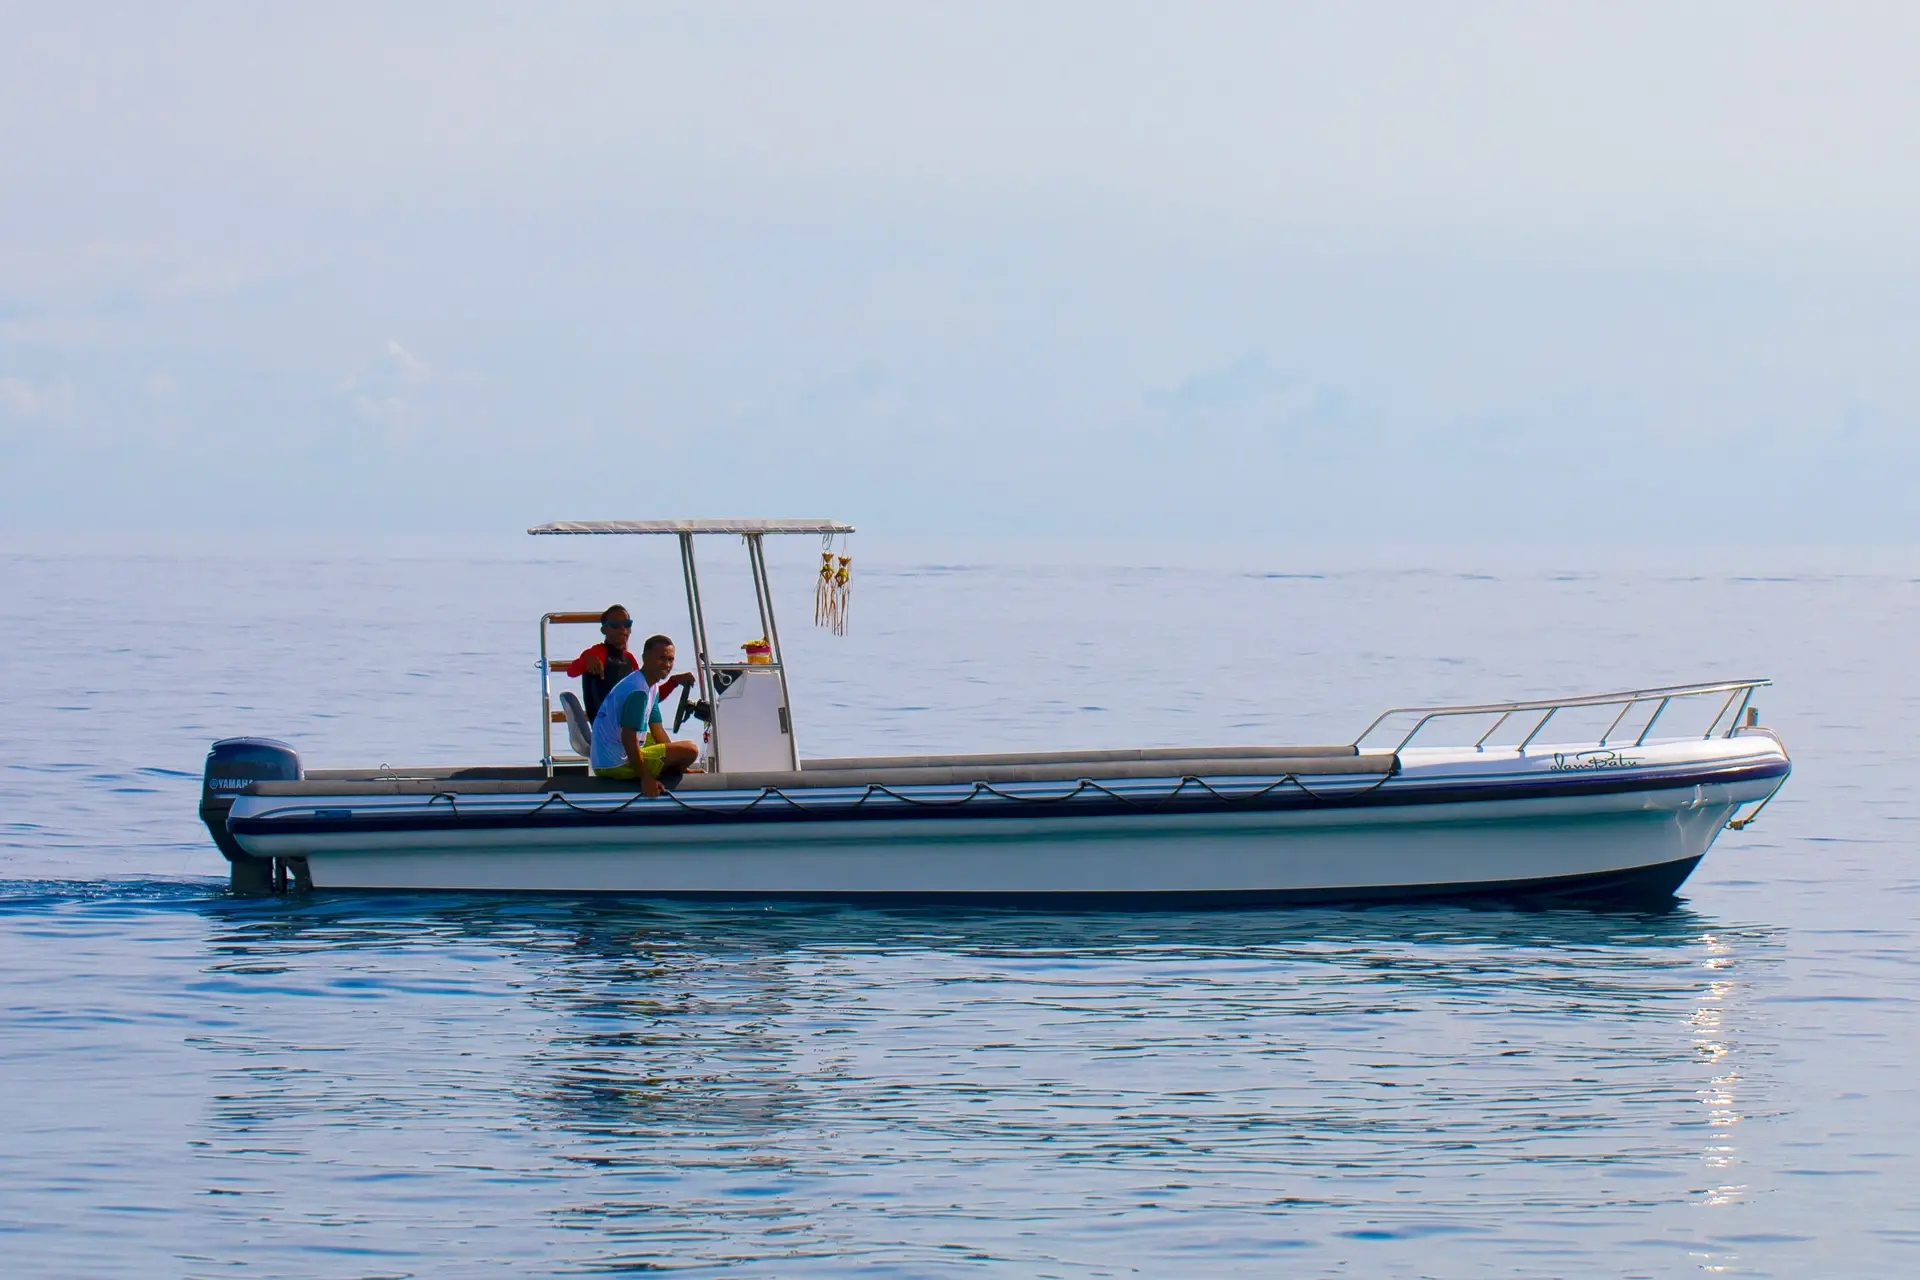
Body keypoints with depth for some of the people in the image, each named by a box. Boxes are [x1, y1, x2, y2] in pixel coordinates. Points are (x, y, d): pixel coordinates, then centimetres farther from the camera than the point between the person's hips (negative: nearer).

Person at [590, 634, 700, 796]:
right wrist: (645, 778, -25)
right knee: (690, 750, -13)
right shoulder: (638, 691, -21)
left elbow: (657, 730, 16)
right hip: (618, 763, -11)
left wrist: (681, 768, 10)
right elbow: (628, 737, -26)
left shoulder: (653, 688, 11)